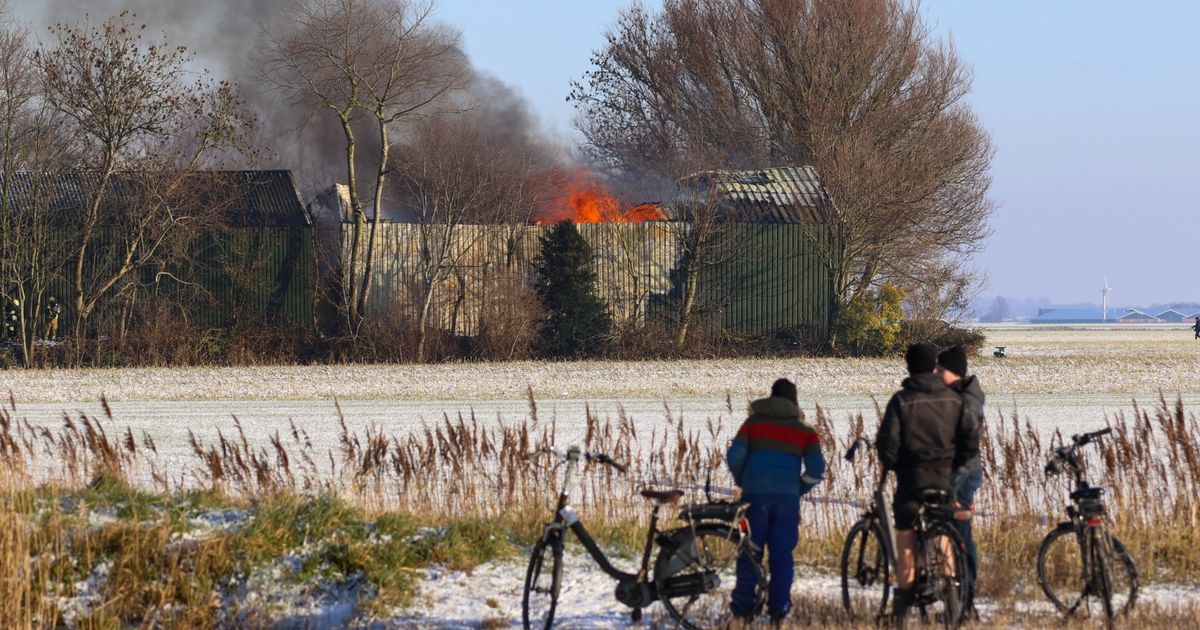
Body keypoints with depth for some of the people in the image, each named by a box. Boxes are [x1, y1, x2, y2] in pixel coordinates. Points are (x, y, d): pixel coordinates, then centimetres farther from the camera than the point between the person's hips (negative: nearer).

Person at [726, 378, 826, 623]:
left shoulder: (754, 422, 8)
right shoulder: (805, 430, 8)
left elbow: (734, 455, -2)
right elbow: (816, 469, 0)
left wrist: (742, 481, 15)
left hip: (755, 495, 0)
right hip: (787, 499, 0)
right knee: (782, 555, 6)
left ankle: (743, 606, 4)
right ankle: (778, 607, 2)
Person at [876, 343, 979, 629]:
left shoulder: (902, 401, -9)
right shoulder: (952, 399, 2)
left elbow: (887, 441, -13)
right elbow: (972, 434, -2)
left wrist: (891, 464, 6)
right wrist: (956, 462, 11)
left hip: (911, 476, -3)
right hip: (943, 477, 3)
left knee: (905, 540, 3)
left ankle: (903, 601, 1)